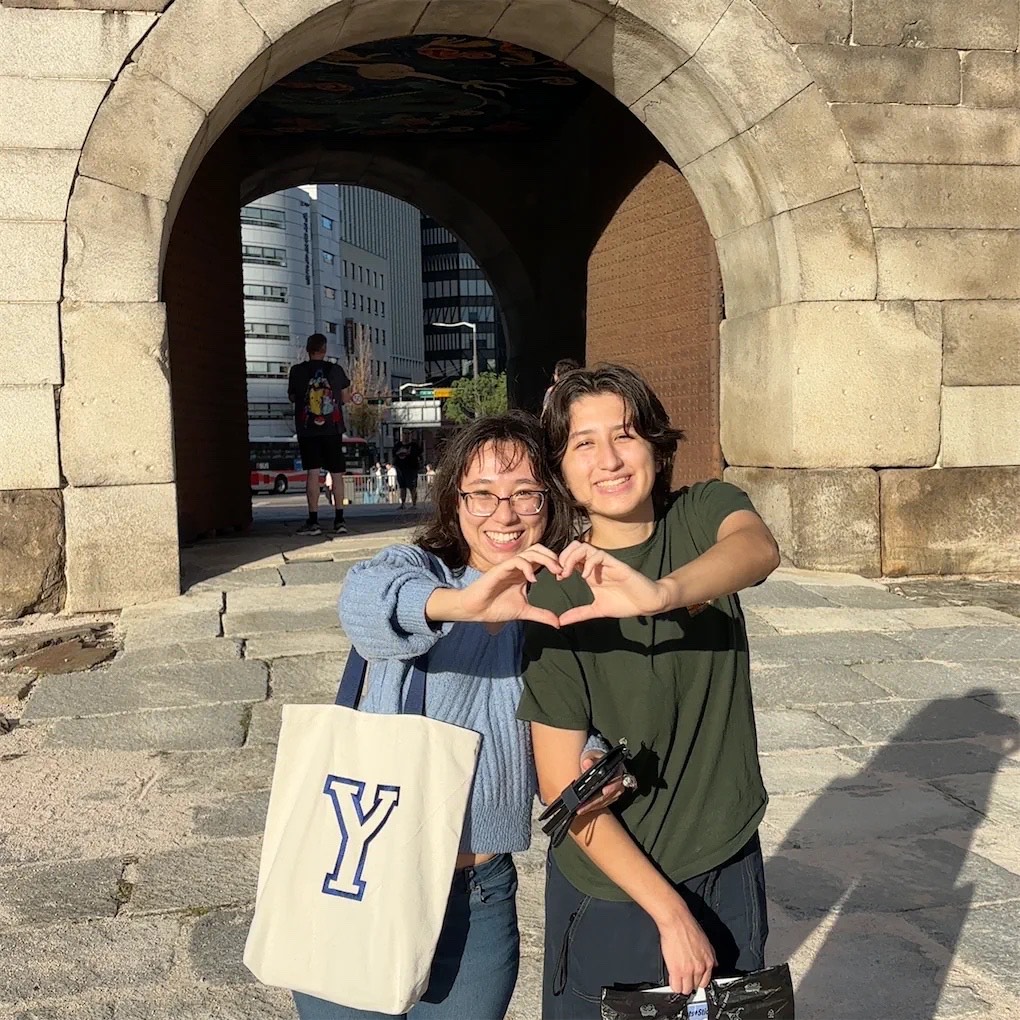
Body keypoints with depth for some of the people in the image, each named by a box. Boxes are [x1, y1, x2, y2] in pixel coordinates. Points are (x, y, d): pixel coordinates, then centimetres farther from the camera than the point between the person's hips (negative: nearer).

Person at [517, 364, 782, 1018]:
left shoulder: (704, 515, -6)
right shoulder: (558, 599, -15)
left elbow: (760, 549, -31)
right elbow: (564, 786, -15)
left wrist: (664, 592, -51)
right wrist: (670, 913, -18)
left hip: (729, 865, 3)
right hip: (609, 891, -2)